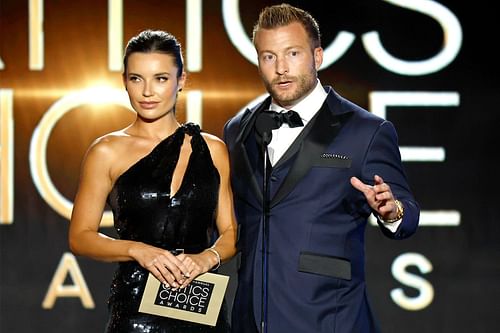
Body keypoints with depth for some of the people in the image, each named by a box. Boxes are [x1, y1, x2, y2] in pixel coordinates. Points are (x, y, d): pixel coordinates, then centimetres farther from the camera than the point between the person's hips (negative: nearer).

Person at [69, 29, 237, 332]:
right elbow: (80, 236, -1)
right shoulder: (107, 152, -1)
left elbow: (230, 231, 8)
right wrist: (138, 250, -17)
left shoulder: (213, 149, 6)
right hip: (136, 304, -2)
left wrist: (208, 257, -13)